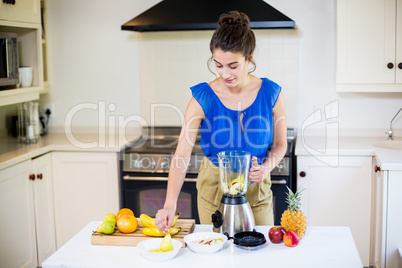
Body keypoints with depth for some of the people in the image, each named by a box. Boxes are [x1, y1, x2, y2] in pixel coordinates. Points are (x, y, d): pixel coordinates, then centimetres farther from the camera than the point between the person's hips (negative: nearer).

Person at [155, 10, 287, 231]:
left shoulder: (270, 94, -11)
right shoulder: (203, 98, -17)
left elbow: (280, 144, 2)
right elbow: (182, 154, -22)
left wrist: (265, 167, -19)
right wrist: (170, 204, -33)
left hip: (256, 189, 1)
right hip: (214, 188, -1)